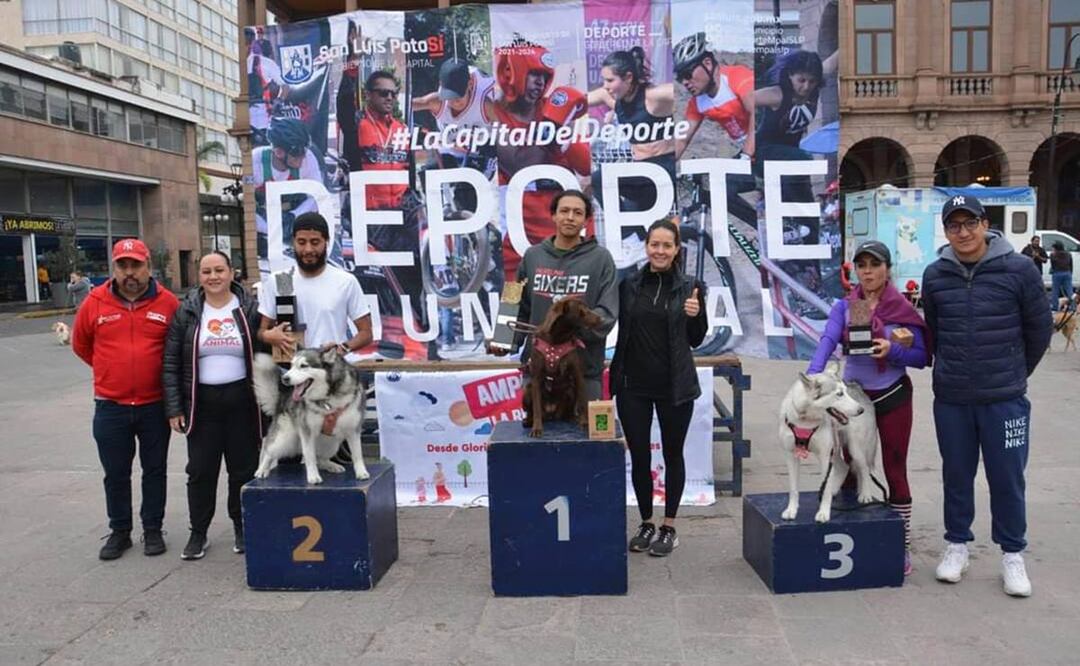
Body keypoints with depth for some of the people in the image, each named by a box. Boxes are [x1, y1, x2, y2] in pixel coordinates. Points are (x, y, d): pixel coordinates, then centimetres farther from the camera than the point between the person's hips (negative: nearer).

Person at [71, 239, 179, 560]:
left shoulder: (168, 302, -7)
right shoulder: (95, 302, -3)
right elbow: (80, 344, 12)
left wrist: (162, 374, 7)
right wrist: (112, 369, 13)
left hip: (155, 405, -1)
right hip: (110, 406, 1)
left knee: (154, 470, 11)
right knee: (116, 474, 12)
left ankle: (153, 529, 25)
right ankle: (119, 531, 26)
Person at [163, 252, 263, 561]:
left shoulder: (249, 309, 1)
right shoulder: (186, 312, 1)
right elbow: (171, 363, 1)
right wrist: (174, 408, -4)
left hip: (241, 400, 0)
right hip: (201, 402, 0)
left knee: (244, 468, 7)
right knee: (200, 470, 6)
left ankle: (242, 529, 24)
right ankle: (198, 533, 19)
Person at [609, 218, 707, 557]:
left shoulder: (690, 287, -2)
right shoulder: (629, 284, 2)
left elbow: (696, 340, 4)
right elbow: (620, 329, 10)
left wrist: (695, 316, -14)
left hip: (675, 386, -1)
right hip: (633, 384, 2)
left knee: (672, 453, 10)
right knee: (639, 455, 8)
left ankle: (669, 527, 23)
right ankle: (646, 523, 26)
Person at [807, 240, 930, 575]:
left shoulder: (903, 309, -8)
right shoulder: (844, 306, -4)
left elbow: (922, 356, -6)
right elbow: (828, 340, -21)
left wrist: (893, 350, -26)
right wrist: (814, 374, -38)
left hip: (892, 397, -2)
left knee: (894, 471, 5)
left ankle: (903, 545, 17)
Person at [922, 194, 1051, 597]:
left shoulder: (1019, 269, -7)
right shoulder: (935, 276, 0)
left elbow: (1039, 329, 3)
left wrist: (1014, 373, 11)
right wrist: (952, 371, 13)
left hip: (1005, 398, -2)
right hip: (951, 399, 2)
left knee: (1007, 478, 7)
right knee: (957, 476, 13)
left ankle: (1012, 553, 23)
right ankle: (957, 544, 29)